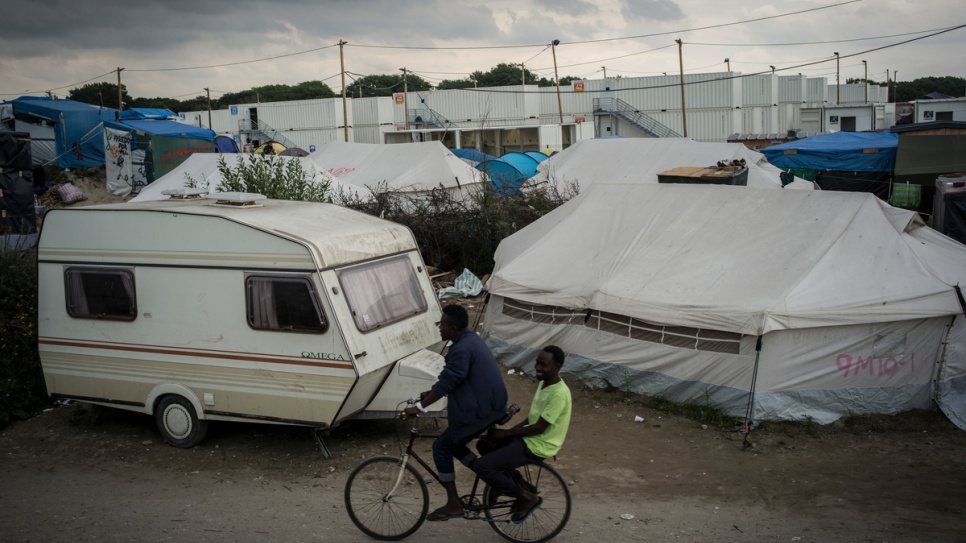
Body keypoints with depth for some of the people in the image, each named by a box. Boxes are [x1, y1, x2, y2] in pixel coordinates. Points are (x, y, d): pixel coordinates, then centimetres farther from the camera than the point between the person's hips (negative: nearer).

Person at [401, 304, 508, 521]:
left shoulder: (462, 349, -21)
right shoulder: (469, 339, 12)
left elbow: (447, 381, -24)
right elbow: (449, 376, 20)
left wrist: (419, 407, -21)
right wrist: (430, 393, 18)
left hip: (479, 410, -10)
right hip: (488, 405, 10)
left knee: (442, 447, 1)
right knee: (454, 443, 21)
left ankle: (453, 505, 6)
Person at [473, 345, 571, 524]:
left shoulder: (559, 393, -23)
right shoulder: (544, 382, 6)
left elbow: (539, 427, -22)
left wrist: (507, 433, -13)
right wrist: (509, 432, 2)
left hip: (537, 446, -10)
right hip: (529, 437, 10)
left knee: (482, 466, -15)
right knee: (485, 445, 18)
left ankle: (527, 497, -1)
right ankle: (521, 485, 17)